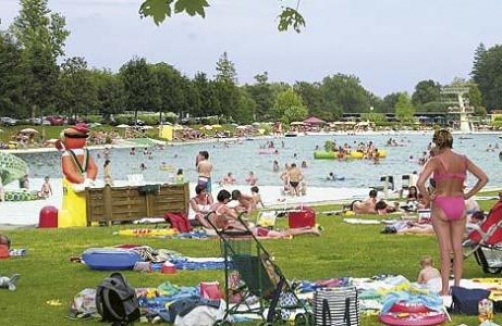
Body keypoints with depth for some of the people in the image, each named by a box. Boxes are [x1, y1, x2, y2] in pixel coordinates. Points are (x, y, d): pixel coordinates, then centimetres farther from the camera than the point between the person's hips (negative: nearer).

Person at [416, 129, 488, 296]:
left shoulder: (436, 160, -13)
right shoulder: (463, 160, 0)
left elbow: (420, 183, -25)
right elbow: (483, 178, 5)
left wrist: (427, 198, -8)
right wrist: (467, 195, 9)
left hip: (441, 207, -3)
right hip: (459, 206, 3)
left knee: (445, 249, 4)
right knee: (458, 248, 11)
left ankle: (445, 289, 8)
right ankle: (457, 286, 16)